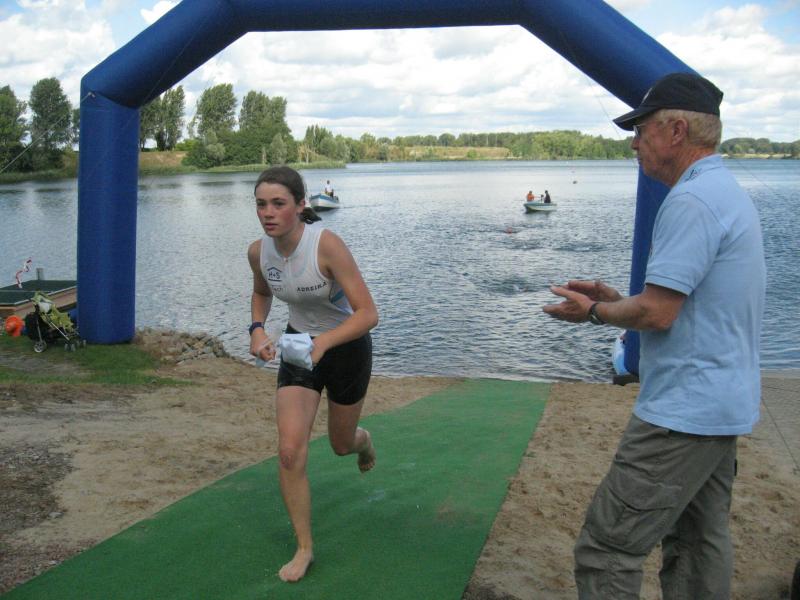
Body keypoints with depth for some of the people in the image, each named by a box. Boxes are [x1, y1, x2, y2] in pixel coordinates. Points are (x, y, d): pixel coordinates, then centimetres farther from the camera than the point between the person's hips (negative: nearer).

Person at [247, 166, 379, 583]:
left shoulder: (327, 244, -30)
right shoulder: (258, 251, -13)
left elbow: (368, 313, -31)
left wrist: (324, 341, -46)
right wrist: (257, 329, -7)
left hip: (346, 346, -3)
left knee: (341, 444, 17)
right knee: (290, 450, -11)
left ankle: (363, 440, 58)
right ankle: (304, 548, 6)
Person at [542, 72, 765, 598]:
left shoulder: (691, 200, -19)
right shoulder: (730, 192, 15)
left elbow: (657, 314, -22)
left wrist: (595, 312, -4)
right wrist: (616, 298, 12)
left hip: (685, 412, -11)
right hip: (725, 405, 11)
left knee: (606, 550, -6)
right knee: (700, 540, 19)